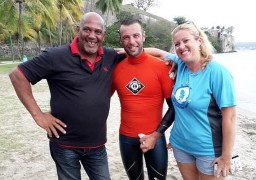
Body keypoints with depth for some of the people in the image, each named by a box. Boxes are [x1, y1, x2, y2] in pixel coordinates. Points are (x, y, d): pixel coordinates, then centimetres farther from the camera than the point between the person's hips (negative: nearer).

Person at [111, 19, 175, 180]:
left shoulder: (161, 66, -11)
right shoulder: (115, 68, -3)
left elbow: (174, 106, -8)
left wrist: (157, 134, -11)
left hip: (154, 137, -2)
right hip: (126, 138, 3)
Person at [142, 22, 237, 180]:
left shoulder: (217, 72, -19)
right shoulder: (180, 65, -3)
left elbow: (230, 116, -19)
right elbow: (160, 53, 15)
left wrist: (226, 156, -18)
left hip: (208, 149, -5)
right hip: (180, 144, 6)